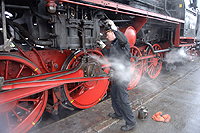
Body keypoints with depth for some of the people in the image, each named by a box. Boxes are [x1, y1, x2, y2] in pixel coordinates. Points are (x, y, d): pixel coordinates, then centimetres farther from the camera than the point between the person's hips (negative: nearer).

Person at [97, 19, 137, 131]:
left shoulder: (121, 42, -13)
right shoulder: (113, 45, 16)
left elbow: (124, 40, -37)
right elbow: (109, 56, 23)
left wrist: (114, 27, -37)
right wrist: (102, 46, 18)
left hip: (123, 74, -10)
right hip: (117, 74, 10)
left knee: (122, 99, -5)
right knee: (114, 94, 22)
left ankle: (131, 122, 12)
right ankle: (118, 113, 43)